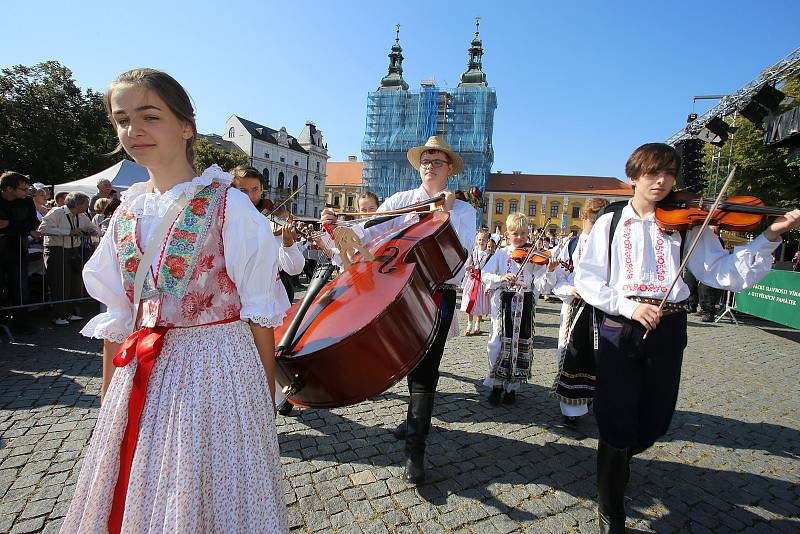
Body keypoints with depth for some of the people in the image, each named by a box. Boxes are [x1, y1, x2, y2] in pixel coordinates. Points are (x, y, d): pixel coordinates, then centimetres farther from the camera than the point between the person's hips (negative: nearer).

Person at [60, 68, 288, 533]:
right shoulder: (128, 211, 8)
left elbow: (259, 312, -10)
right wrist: (108, 399, 15)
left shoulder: (227, 203, -10)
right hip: (140, 374, 6)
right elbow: (117, 317, 12)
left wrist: (267, 397, -8)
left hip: (215, 367, -6)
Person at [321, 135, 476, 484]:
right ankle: (416, 419, 42)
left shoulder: (463, 211, 4)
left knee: (425, 368, -5)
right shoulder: (400, 201, 8)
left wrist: (447, 214, -18)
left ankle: (414, 452, 5)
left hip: (438, 296, -2)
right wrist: (338, 228, -21)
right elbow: (368, 233, -4)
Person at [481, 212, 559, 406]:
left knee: (521, 344, 4)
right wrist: (501, 278, -18)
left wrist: (550, 271, -21)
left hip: (525, 305, 1)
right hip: (503, 304, 0)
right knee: (499, 343, 0)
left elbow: (541, 284, -4)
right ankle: (497, 385, 16)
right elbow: (485, 275, -1)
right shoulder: (501, 254, 7)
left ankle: (512, 387, 20)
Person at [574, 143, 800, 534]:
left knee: (654, 422, 14)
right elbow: (585, 278, -4)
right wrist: (627, 304, -17)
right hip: (619, 330, -2)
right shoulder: (610, 223, 4)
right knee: (617, 424, 1)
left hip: (668, 330, 2)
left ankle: (618, 458, 49)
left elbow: (724, 273, -2)